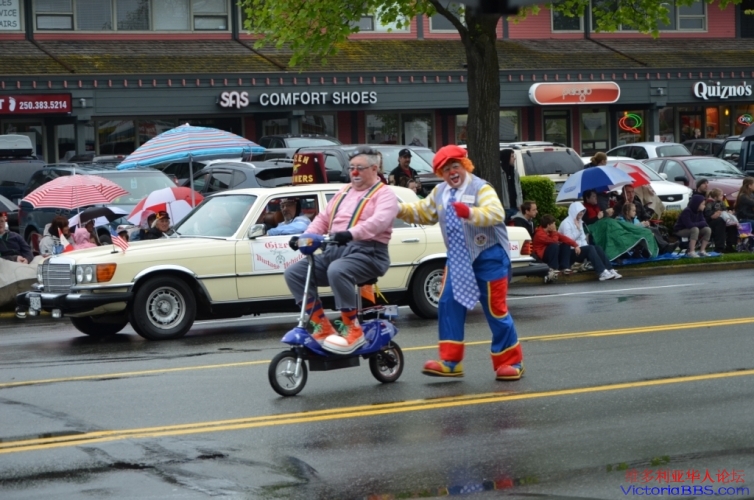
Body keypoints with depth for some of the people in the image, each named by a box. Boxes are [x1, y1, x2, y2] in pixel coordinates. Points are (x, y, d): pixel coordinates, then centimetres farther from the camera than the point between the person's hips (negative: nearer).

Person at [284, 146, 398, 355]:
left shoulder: (384, 195, 0)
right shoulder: (343, 193, 26)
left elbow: (379, 220, -20)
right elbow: (322, 219, 22)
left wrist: (351, 234, -37)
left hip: (367, 252, -8)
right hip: (334, 250, 8)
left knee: (337, 271, -39)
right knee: (294, 272, -11)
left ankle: (353, 330, -28)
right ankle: (322, 326, -11)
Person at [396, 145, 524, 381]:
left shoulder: (481, 188, -14)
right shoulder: (439, 192, 9)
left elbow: (496, 213, -30)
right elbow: (422, 212, 21)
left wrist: (470, 213, -47)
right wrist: (399, 210, 4)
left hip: (488, 257, -7)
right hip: (458, 258, 7)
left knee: (495, 309, -2)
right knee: (449, 304, -1)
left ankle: (511, 362, 9)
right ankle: (450, 361, 4)